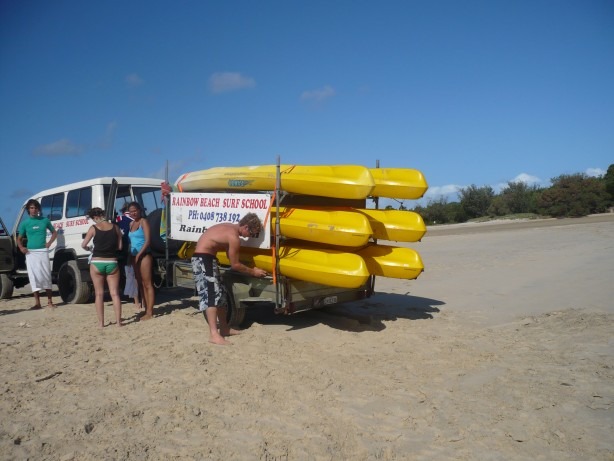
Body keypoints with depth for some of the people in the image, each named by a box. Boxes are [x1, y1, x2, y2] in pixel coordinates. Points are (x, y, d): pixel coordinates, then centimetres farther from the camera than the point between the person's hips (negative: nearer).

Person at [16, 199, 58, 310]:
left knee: (46, 275, 0)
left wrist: (49, 243, 4)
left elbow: (54, 232, 18)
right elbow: (19, 238, 14)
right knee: (34, 276, -1)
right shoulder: (25, 223, 6)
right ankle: (37, 303, 4)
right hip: (30, 252, 0)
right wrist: (21, 247, -5)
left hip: (43, 251, 0)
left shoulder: (45, 220, 7)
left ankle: (50, 302, 6)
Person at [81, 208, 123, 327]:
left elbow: (83, 245, 1)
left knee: (99, 294, 8)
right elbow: (119, 247, 4)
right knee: (115, 293, 5)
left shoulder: (93, 228, -4)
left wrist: (89, 248, 22)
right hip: (112, 263, 1)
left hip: (97, 263, -1)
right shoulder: (115, 228, 2)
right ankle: (118, 321, 3)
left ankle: (101, 322, 10)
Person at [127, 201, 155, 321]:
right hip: (134, 256, 8)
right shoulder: (131, 224, 16)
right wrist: (130, 256, 8)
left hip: (144, 256, -8)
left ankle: (150, 312, -5)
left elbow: (148, 240, -14)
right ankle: (146, 310, 16)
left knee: (147, 284, -6)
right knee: (141, 284, 10)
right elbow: (131, 241, 18)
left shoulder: (143, 222, -6)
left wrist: (139, 254, -18)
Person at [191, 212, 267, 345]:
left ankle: (224, 328, 23)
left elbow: (229, 255, 18)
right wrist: (252, 271, 0)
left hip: (207, 258, 11)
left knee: (220, 292, 14)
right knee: (212, 294, -17)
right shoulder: (234, 238, -19)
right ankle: (214, 334, -22)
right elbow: (235, 265, -12)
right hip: (203, 259, -11)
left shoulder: (230, 227, 10)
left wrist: (249, 268, 17)